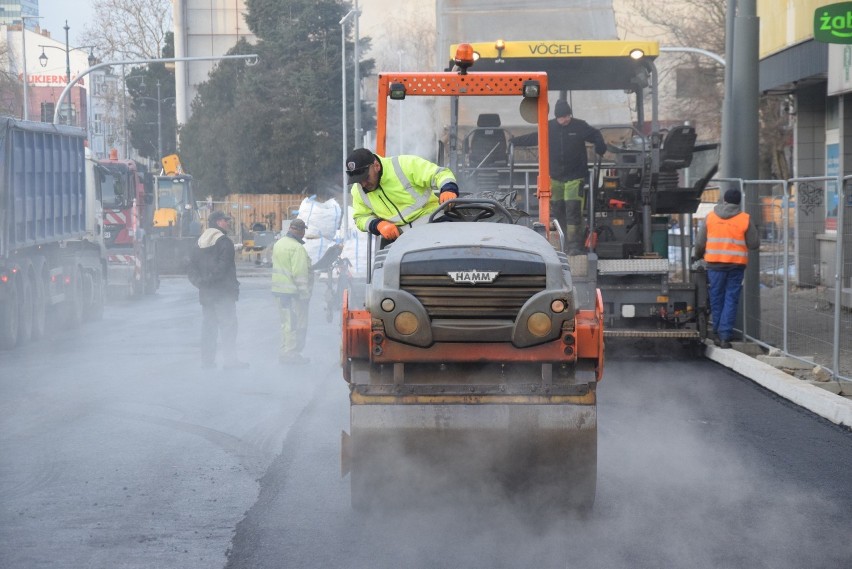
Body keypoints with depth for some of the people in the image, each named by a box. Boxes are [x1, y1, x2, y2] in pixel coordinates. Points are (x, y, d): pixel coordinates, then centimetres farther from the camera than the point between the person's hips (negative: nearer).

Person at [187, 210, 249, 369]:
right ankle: (229, 360, -8)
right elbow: (223, 267, -19)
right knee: (228, 325, -4)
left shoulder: (200, 243, 13)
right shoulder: (224, 242, -11)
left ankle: (207, 360, 11)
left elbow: (192, 268, 9)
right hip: (223, 292, -7)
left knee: (208, 326, 11)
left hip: (205, 292, 7)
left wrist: (200, 281, 3)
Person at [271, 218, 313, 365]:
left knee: (286, 322, 17)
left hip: (279, 290, 9)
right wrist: (305, 292, -17)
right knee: (297, 323, -1)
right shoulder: (297, 248, -18)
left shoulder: (278, 244, 11)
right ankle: (292, 352, -1)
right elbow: (300, 273, -21)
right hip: (293, 291, -9)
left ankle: (284, 351, 20)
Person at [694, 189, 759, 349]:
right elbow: (754, 244, 1)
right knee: (731, 300, 2)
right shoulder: (745, 219, -2)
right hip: (736, 264, -1)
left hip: (715, 263, 1)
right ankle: (725, 336, -4)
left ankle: (718, 333, 18)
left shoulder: (711, 217, 4)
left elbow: (700, 242, 9)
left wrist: (698, 256, 27)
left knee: (716, 298, 12)